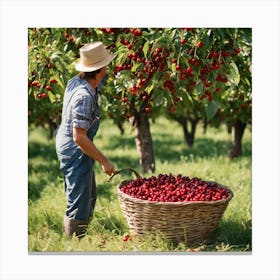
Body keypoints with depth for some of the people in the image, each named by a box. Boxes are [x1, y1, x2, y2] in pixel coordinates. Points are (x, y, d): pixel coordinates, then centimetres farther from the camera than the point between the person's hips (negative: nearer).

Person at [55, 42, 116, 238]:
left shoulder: (75, 81, -1)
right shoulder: (84, 96, -28)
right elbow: (79, 137, -29)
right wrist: (104, 161, -25)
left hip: (67, 146, 10)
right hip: (75, 152, -10)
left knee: (89, 197, 23)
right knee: (79, 206, -2)